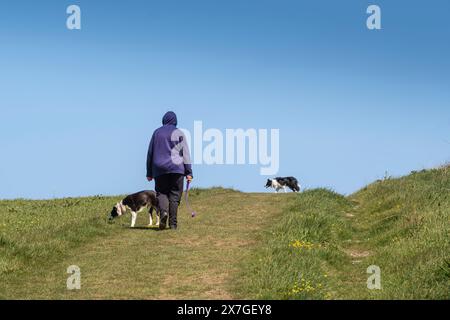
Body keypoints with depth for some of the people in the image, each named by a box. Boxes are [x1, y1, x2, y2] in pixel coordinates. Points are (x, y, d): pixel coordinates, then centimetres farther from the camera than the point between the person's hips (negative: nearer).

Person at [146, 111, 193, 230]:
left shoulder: (157, 133, 9)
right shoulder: (179, 133, 2)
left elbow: (150, 153, 11)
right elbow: (185, 153, -1)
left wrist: (149, 173, 16)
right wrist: (188, 172, 0)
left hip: (159, 169, 1)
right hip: (176, 168, -1)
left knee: (161, 192, 8)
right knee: (175, 195, 3)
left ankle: (164, 211, -22)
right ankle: (173, 223, -1)